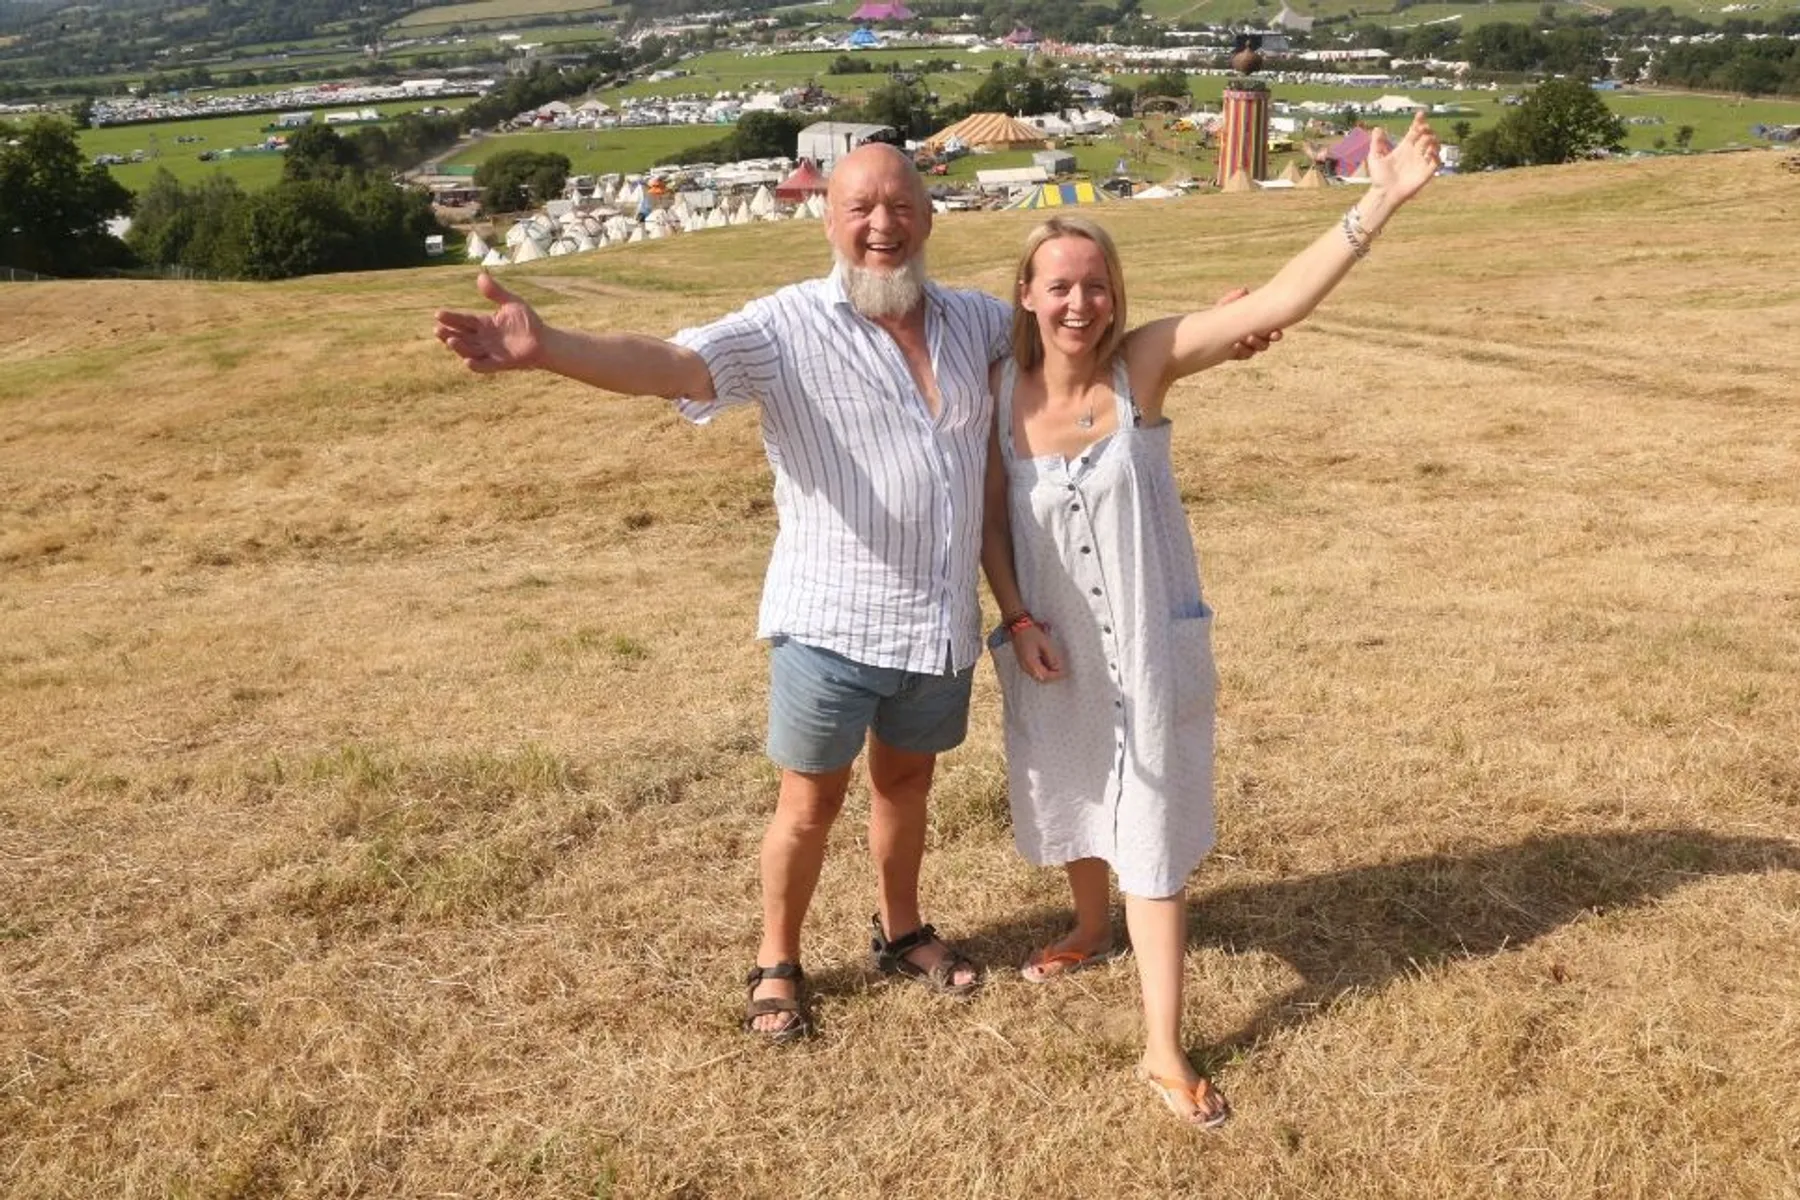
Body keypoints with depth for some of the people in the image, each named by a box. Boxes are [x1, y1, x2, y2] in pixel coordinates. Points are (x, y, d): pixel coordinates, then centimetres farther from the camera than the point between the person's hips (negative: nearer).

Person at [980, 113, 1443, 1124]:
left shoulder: (1145, 363, -15)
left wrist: (1378, 204, -33)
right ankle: (1093, 927, 54)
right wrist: (1016, 619, -9)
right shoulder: (1002, 390, -9)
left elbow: (1274, 306, -25)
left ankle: (1166, 1050, 14)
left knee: (1152, 826, 4)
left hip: (1148, 644, -2)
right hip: (1053, 649, 3)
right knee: (1073, 800, 23)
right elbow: (991, 518, 0)